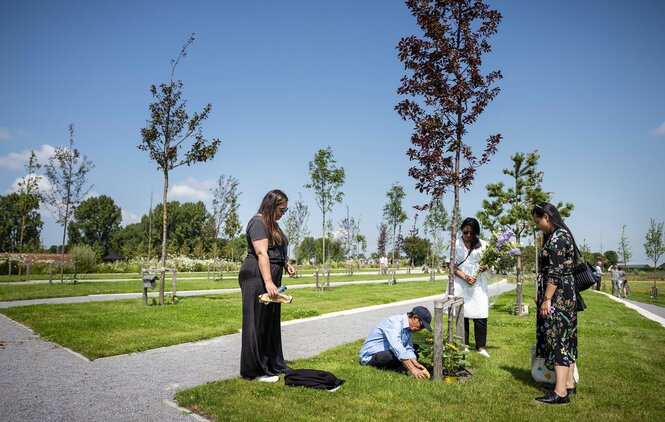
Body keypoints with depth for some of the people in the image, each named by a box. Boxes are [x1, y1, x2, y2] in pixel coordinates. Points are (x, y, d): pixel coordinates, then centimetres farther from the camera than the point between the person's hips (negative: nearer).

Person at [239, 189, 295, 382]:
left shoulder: (272, 224, 19)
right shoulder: (258, 222, -12)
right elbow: (262, 254, -22)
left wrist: (286, 264, 12)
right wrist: (268, 282, -29)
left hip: (271, 278, 10)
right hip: (257, 277, -10)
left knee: (271, 322, 14)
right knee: (257, 323, -4)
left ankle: (273, 365, 25)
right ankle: (255, 371, 4)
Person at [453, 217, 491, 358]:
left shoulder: (482, 244, 5)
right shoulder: (455, 244, 0)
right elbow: (452, 266, -1)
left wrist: (485, 266, -10)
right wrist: (465, 277, -14)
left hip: (478, 285, 1)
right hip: (461, 284, -1)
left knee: (480, 316, -2)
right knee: (462, 315, 2)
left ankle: (480, 347, 9)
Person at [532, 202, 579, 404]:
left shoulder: (556, 238, -17)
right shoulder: (561, 235, 16)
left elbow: (555, 273, -22)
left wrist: (547, 299, -21)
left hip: (557, 295, -11)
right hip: (566, 293, 11)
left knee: (557, 339, -9)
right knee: (565, 338, 14)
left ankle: (561, 392, -6)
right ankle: (569, 383, 23)